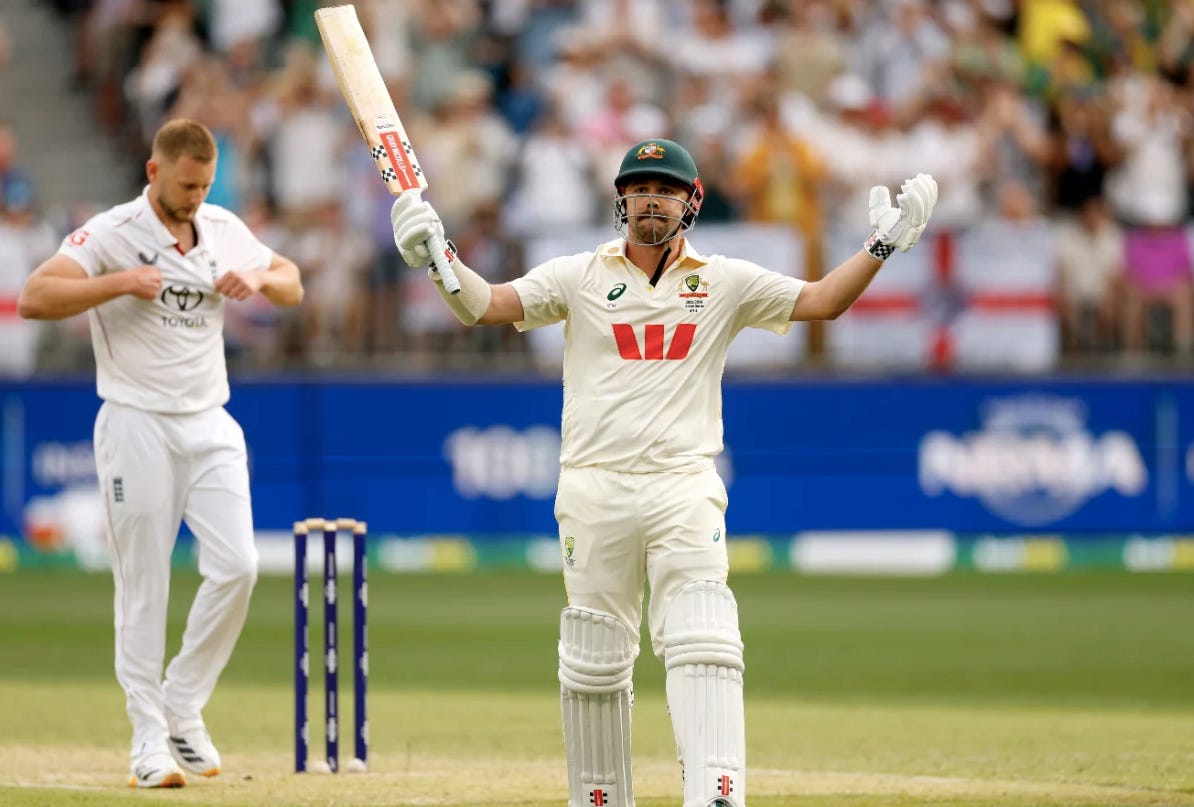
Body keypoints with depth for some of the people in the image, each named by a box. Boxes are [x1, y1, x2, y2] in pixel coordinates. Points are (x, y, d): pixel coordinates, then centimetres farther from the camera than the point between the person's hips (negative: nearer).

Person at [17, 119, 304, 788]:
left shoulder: (224, 230, 8)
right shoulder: (110, 233, -9)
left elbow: (292, 285, 19)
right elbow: (35, 299, -19)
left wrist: (259, 278, -3)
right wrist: (121, 282, -24)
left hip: (210, 425, 5)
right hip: (137, 426, -5)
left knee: (237, 567, -8)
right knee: (143, 587, -3)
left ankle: (182, 710, 7)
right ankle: (150, 739, 3)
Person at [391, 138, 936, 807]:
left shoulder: (725, 283, 9)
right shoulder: (580, 276, 7)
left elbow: (823, 301, 5)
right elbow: (483, 304, -2)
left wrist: (882, 246, -8)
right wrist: (436, 256, -20)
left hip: (684, 489, -1)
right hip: (595, 491, 1)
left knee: (703, 649, -15)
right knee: (594, 662, 5)